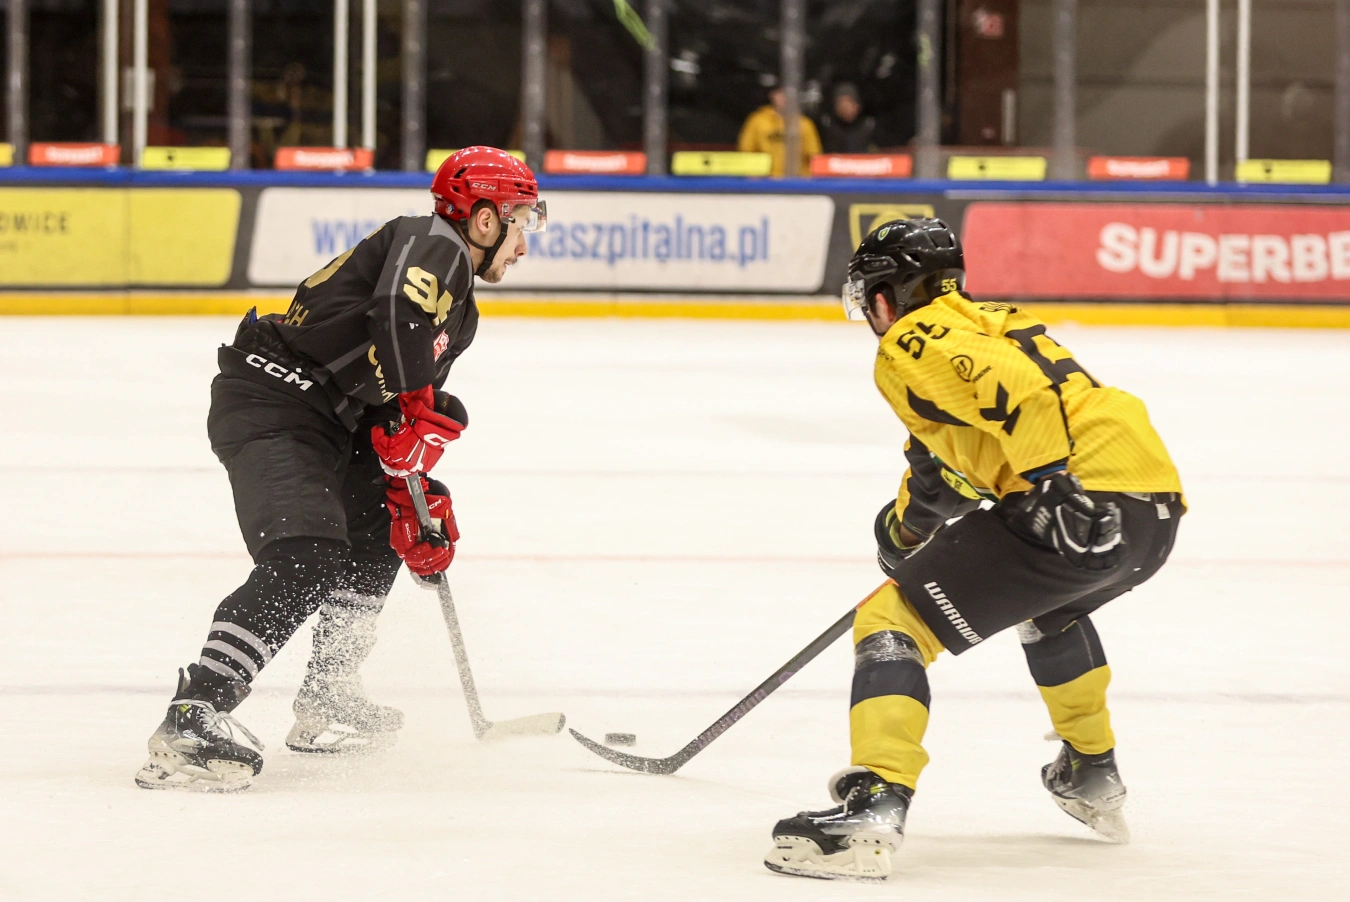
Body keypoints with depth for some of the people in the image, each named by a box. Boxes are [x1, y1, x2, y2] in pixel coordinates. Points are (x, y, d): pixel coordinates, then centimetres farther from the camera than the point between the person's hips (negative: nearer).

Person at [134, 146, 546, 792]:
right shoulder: (432, 242, -9)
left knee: (380, 528, 28)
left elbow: (403, 415, 24)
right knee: (306, 560, -26)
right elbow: (397, 311, -30)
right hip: (268, 404, -11)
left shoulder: (458, 310, 23)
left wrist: (418, 498, 12)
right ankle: (191, 720, -34)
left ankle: (325, 705, 32)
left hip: (322, 419, 11)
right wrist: (415, 413, -23)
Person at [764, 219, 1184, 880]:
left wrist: (1052, 480, -24)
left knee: (894, 620, -5)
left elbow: (1013, 385, -19)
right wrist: (907, 522, 45)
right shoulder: (988, 323, 30)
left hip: (1079, 508, -9)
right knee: (1049, 602, 41)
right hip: (1158, 509, 9)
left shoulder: (914, 340, 1)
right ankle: (1093, 776, 49)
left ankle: (873, 808, -21)